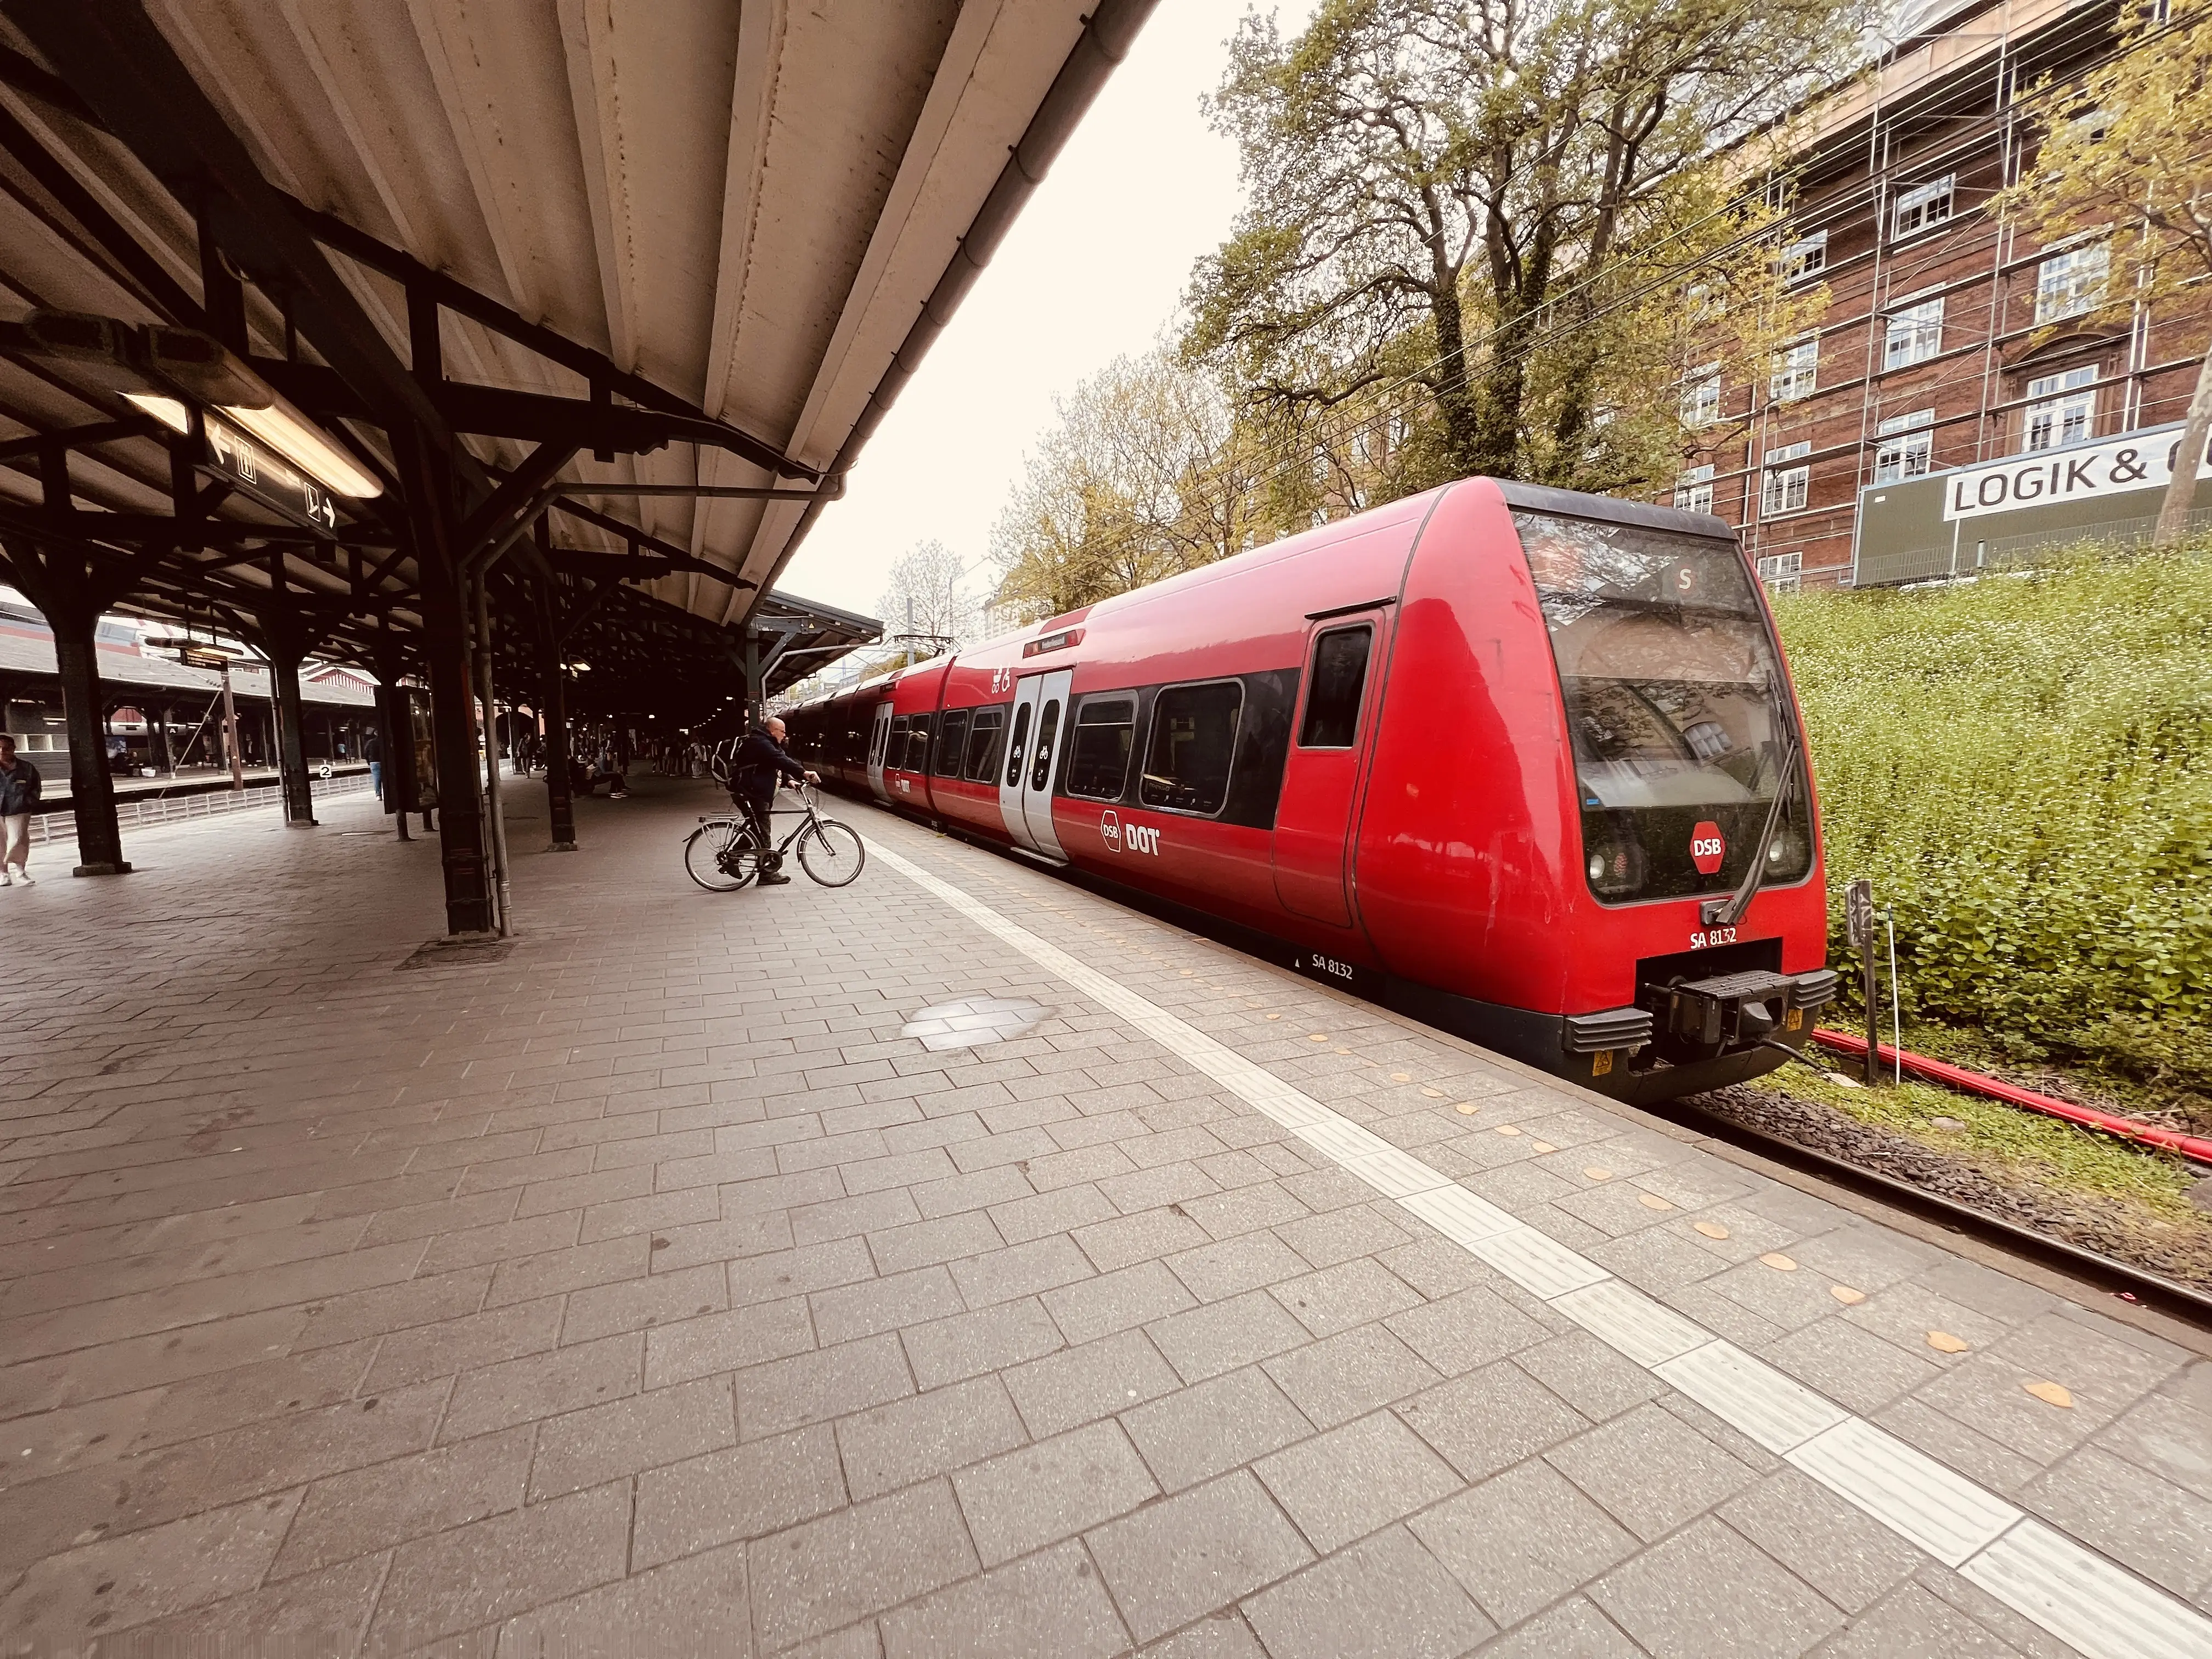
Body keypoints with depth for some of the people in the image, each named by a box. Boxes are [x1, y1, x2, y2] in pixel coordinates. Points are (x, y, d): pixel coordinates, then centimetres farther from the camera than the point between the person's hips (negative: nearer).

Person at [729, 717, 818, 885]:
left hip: (755, 791, 11)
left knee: (757, 830, 17)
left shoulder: (764, 742, 17)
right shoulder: (760, 743, -18)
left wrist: (788, 779, -1)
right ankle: (768, 873, 2)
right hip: (750, 793, -11)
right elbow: (780, 760, -33)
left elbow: (778, 761, 16)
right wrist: (803, 773, -42)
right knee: (763, 833, -5)